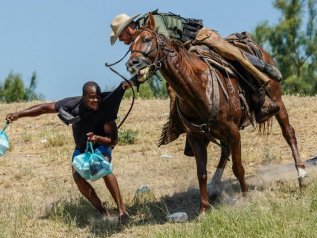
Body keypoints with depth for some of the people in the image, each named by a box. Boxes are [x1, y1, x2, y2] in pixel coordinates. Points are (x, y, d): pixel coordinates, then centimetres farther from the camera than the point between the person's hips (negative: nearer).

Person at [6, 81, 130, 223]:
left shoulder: (105, 109, -30)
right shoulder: (73, 105, -26)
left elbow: (113, 140, -26)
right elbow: (45, 108, -17)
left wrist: (98, 138, -46)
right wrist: (18, 114, -24)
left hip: (100, 145, -3)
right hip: (81, 148, 3)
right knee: (77, 176, -21)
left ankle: (122, 209, -30)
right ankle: (103, 212, -8)